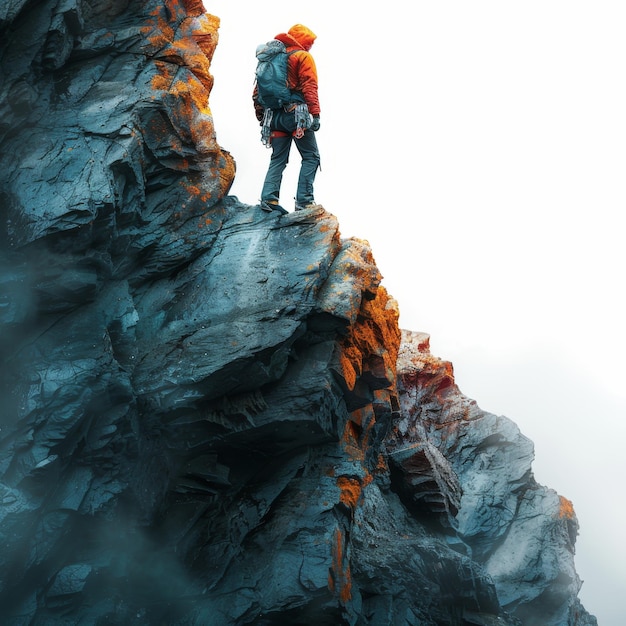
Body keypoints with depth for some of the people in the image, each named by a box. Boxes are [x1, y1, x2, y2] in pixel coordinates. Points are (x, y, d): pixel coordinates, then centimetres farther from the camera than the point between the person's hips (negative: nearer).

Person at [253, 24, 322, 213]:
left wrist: (261, 116, 21)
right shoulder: (303, 57, 1)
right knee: (311, 157, -1)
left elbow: (258, 90, 18)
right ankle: (304, 201, -10)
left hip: (275, 116, 6)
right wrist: (315, 113, -15)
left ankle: (268, 198, -2)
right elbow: (309, 87, -12)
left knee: (278, 159, 11)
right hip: (296, 113, -6)